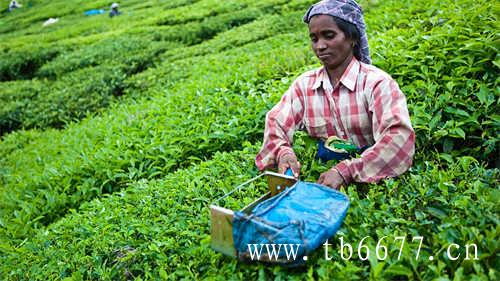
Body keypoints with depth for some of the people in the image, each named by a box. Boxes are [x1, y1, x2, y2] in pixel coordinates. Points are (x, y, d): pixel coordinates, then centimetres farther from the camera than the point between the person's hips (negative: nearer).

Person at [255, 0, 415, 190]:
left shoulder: (375, 82, -9)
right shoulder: (304, 84, 4)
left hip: (370, 181, -2)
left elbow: (400, 137, -21)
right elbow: (276, 124, 0)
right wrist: (283, 152, -22)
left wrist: (346, 171, -31)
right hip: (323, 181, 2)